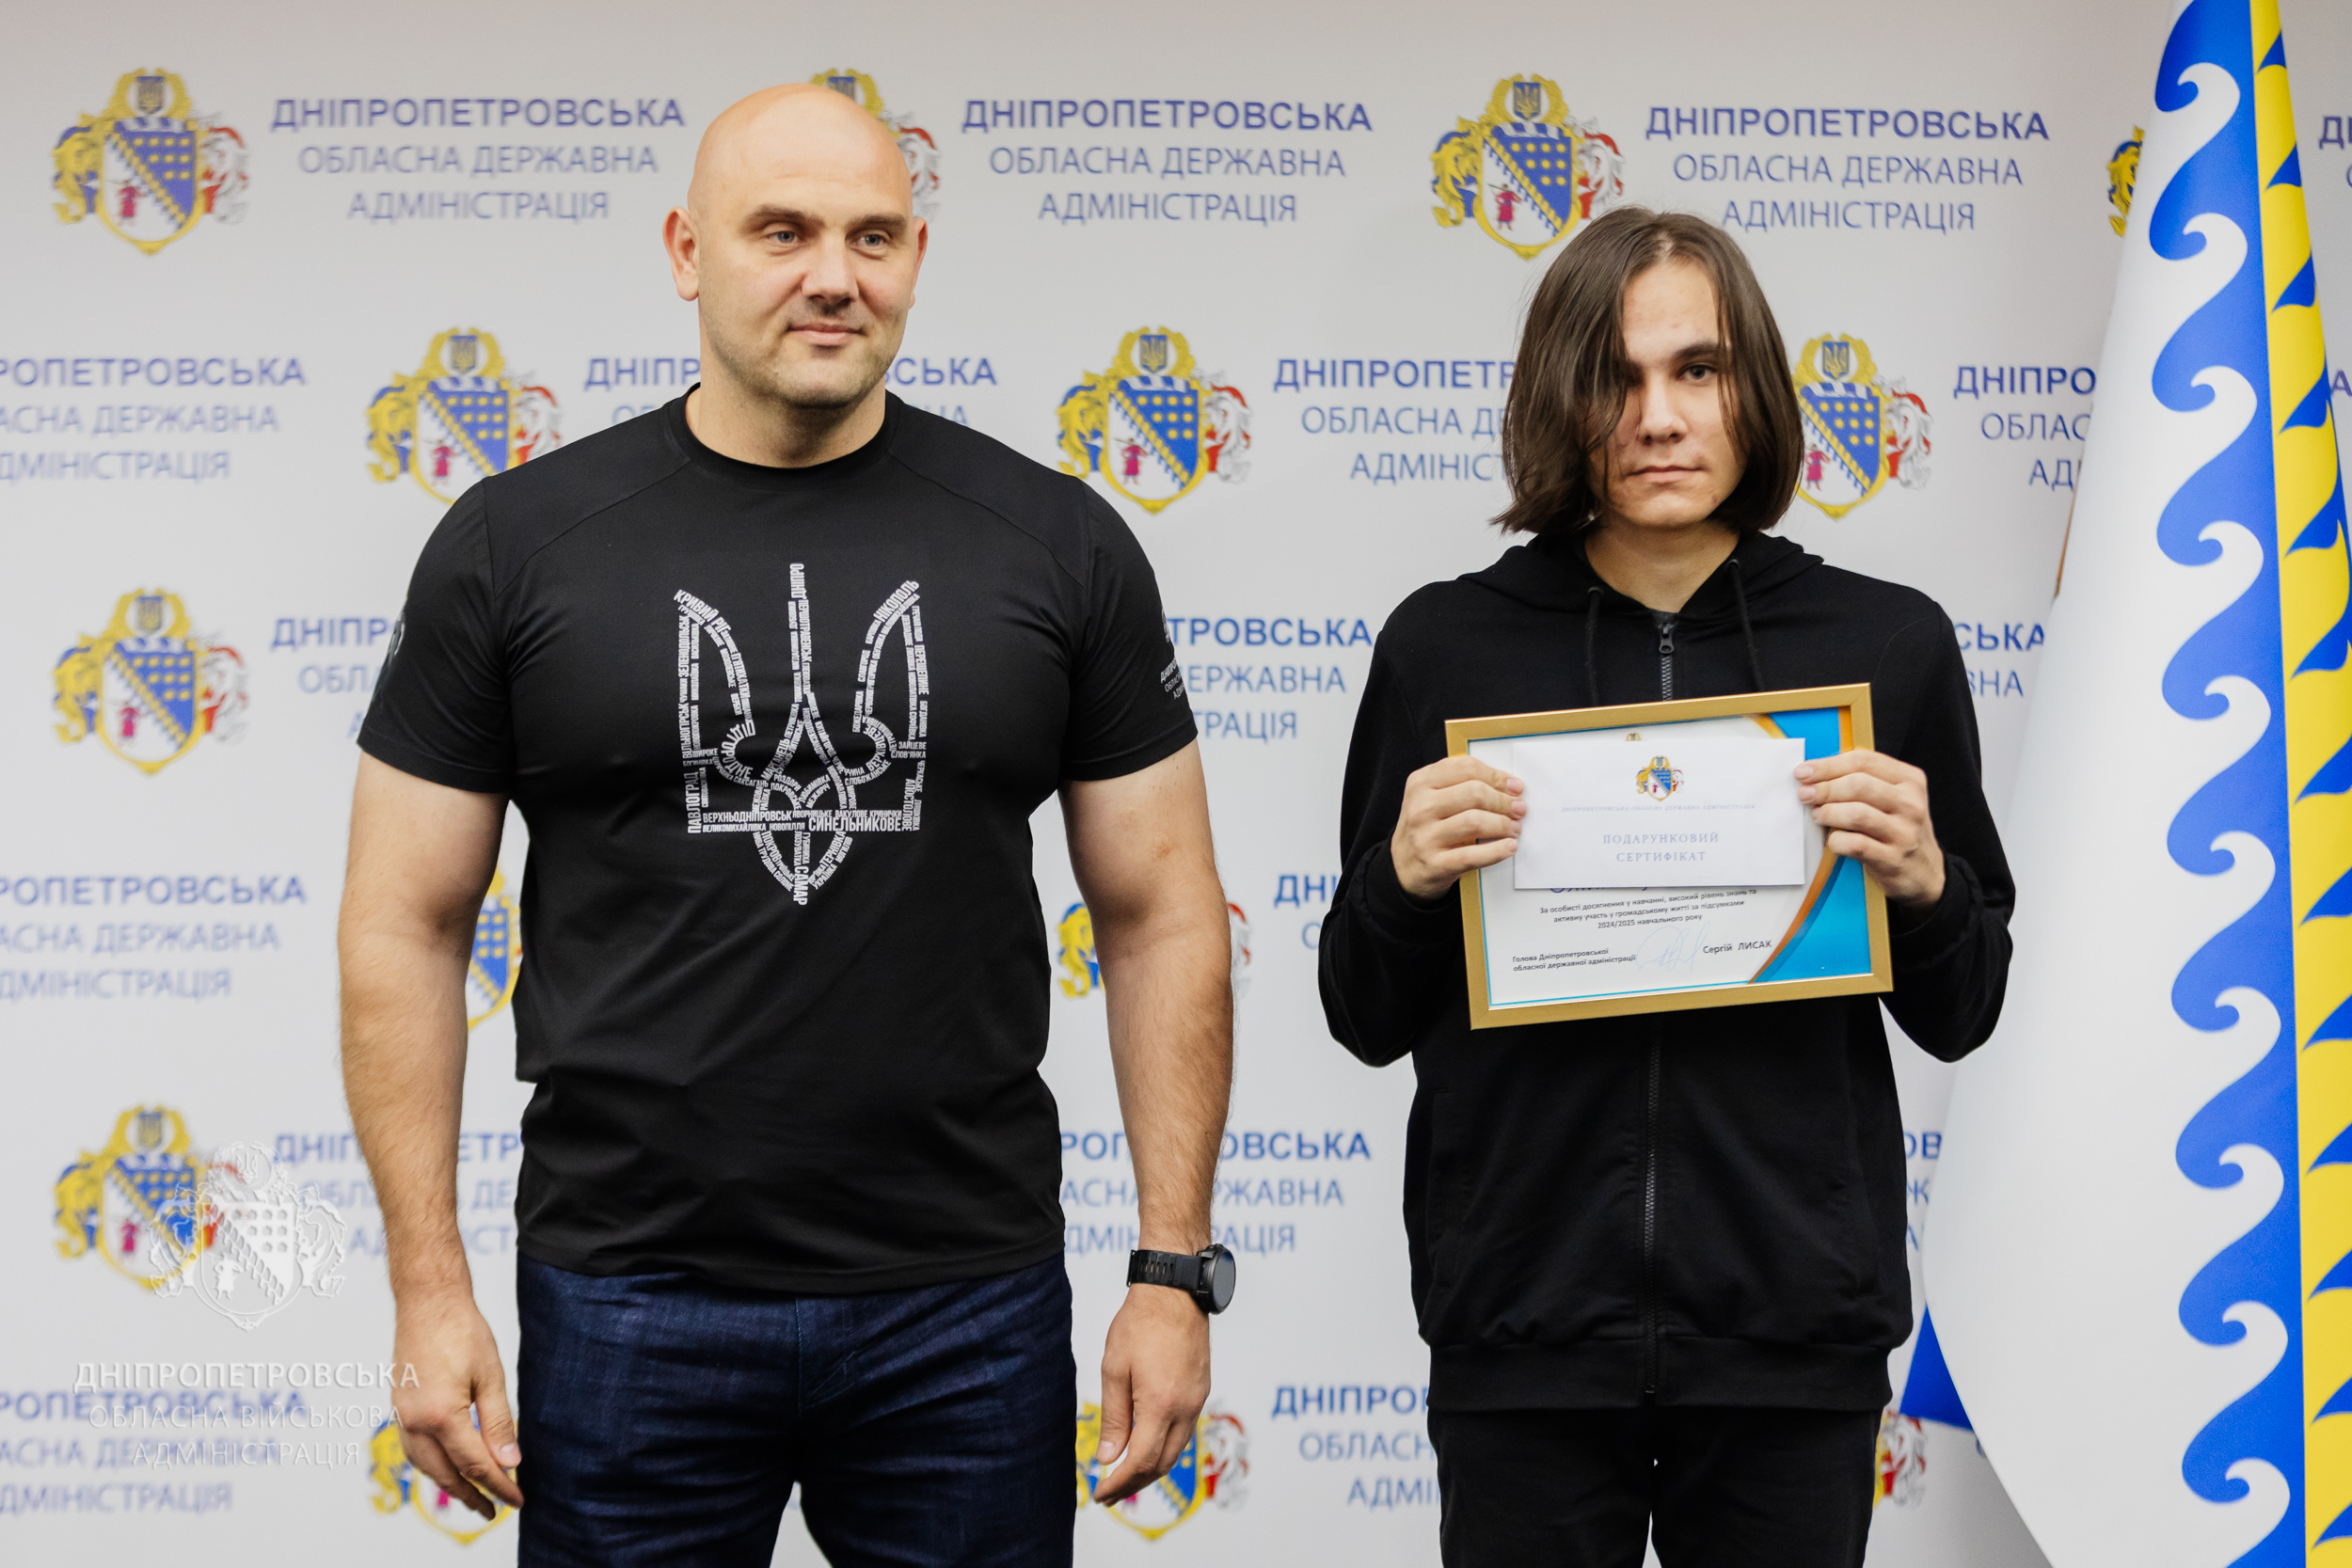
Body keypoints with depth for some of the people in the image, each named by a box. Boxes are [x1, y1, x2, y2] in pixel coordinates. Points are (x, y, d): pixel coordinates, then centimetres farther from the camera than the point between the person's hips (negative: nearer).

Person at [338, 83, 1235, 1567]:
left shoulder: (1057, 542, 2)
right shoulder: (517, 544, 0)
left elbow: (1163, 915, 5)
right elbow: (407, 927, 3)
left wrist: (1175, 1272, -1)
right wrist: (431, 1290, -3)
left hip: (970, 1308, 1)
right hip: (628, 1303, 0)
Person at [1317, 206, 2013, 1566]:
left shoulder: (1888, 645, 1)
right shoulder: (1446, 647, 0)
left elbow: (1960, 1020, 9)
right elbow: (1367, 1022, 7)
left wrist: (1921, 882, -11)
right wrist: (1406, 878, -12)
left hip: (1794, 1334, 0)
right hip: (1520, 1328, 0)